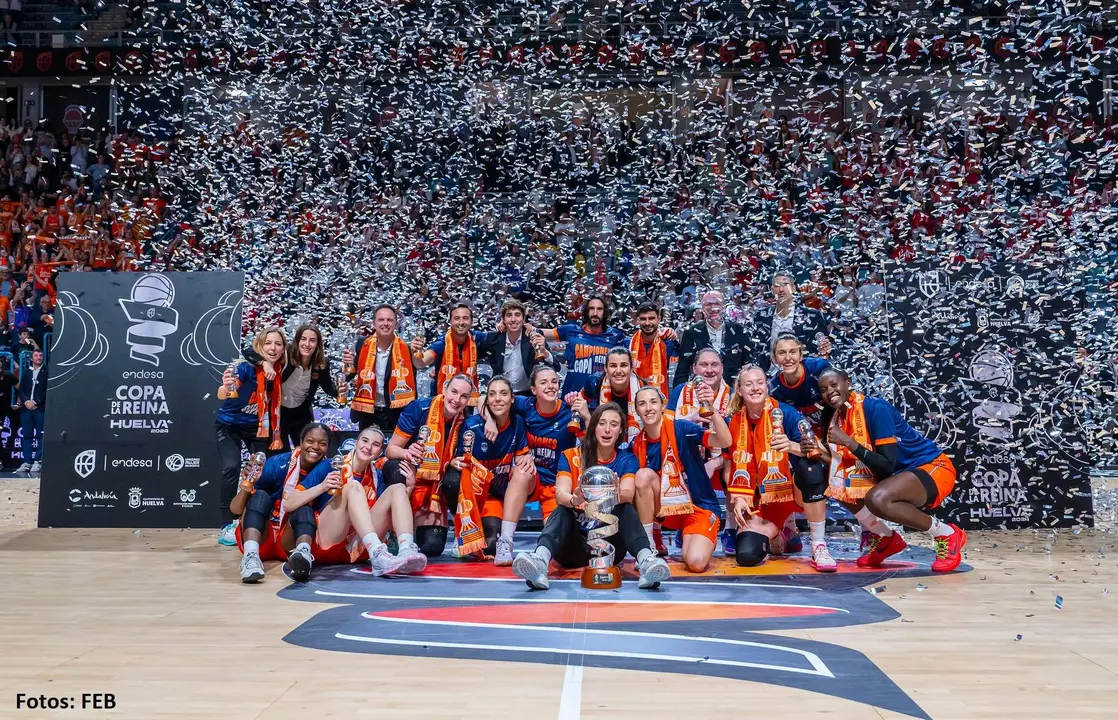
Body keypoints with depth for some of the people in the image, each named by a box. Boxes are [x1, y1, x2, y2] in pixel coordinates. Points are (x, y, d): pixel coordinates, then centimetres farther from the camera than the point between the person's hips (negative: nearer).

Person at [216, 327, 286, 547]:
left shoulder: (279, 372, -13)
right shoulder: (247, 367, -27)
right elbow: (222, 395, -41)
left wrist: (276, 436, -7)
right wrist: (226, 387, -62)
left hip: (257, 427, 4)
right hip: (229, 425, -4)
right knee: (232, 468, -20)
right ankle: (227, 526, -13)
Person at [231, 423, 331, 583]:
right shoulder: (277, 464, -14)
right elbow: (235, 509, -14)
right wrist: (247, 484, -35)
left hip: (290, 543, 1)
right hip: (260, 540, -1)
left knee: (305, 508, -26)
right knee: (260, 496, -25)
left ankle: (303, 553, -55)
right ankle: (251, 555, -50)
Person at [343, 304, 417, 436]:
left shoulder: (405, 349, -8)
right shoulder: (363, 345, -4)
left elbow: (411, 384, -5)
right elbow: (349, 375, 2)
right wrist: (348, 365, -20)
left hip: (395, 412, -1)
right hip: (367, 411, 2)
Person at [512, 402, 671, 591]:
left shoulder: (627, 460, 5)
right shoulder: (570, 457, 3)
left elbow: (628, 495, -15)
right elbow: (560, 495, -15)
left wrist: (616, 495, -41)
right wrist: (574, 500, -40)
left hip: (610, 542, 1)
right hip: (574, 543, 0)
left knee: (626, 509, -23)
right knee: (561, 511, -27)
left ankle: (646, 560, -47)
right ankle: (539, 562, -55)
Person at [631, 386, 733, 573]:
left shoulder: (681, 428, -16)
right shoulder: (638, 444, -3)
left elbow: (725, 442, -29)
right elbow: (640, 484, 7)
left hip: (700, 505, -4)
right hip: (667, 509, 4)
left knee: (696, 563, -26)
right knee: (644, 474, -24)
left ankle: (691, 538, 12)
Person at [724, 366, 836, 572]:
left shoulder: (786, 412, -11)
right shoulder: (734, 422, -1)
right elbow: (732, 464, 3)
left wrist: (791, 446, -41)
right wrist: (738, 498, -9)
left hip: (793, 490, -2)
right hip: (760, 499, 3)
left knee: (811, 468, -37)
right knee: (746, 554, -21)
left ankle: (819, 546, -22)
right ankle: (776, 536, 20)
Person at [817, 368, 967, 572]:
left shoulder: (875, 408, -22)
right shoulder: (835, 417, 0)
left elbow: (888, 465, -25)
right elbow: (843, 465, 2)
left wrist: (849, 442, -30)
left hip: (933, 468, -8)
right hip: (899, 474, 8)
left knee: (877, 499, -33)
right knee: (842, 488, 0)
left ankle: (947, 534, -11)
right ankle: (886, 538, 13)